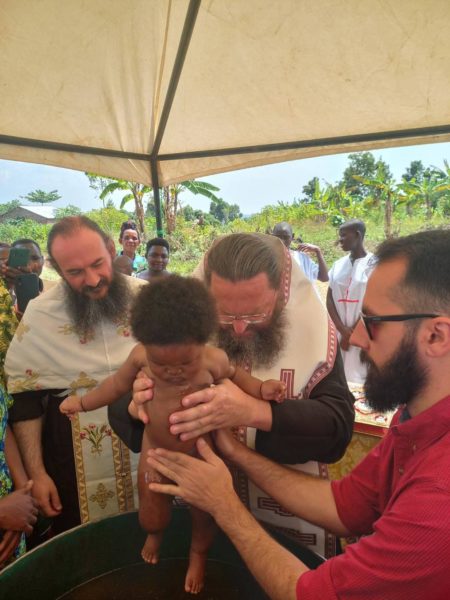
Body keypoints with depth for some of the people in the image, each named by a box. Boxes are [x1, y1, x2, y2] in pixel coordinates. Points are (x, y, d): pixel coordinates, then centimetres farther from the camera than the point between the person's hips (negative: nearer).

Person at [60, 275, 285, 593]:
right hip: (155, 451, 2)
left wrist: (261, 388, -18)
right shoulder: (140, 356, -20)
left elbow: (234, 375, -2)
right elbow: (118, 384, 1)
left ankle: (198, 553, 54)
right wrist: (83, 402, 11)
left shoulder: (215, 360, -26)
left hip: (202, 454, -1)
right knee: (151, 516, 18)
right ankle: (155, 532, 58)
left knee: (204, 514, 19)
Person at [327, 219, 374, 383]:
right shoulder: (338, 265, 10)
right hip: (338, 332, 5)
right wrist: (343, 330, -7)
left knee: (358, 378, -3)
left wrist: (352, 332, -6)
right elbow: (329, 299, 5)